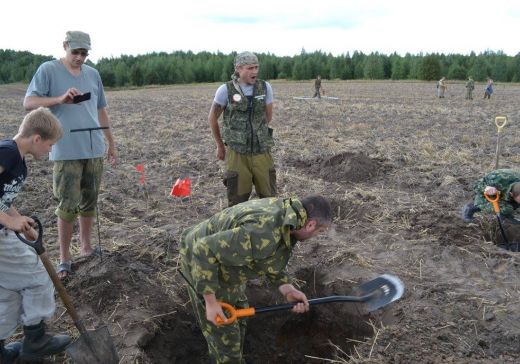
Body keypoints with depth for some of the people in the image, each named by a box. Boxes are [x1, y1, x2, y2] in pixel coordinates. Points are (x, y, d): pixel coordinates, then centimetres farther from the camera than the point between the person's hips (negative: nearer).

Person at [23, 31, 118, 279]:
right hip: (66, 151, -4)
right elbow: (28, 103, -8)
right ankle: (64, 258, 11)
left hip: (94, 149, 4)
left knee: (89, 202, 12)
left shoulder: (93, 74, 11)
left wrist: (112, 143, 18)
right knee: (68, 205, -2)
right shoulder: (48, 70, -2)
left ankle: (86, 247, 28)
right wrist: (60, 99, -23)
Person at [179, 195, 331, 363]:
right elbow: (204, 251, -34)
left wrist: (287, 289, -6)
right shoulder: (263, 235, -38)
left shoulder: (285, 211, -9)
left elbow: (272, 258, 5)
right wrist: (211, 301, -27)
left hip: (224, 256, 9)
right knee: (224, 332, 5)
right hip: (201, 264, -9)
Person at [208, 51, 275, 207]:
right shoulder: (225, 90, -9)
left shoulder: (265, 87, -2)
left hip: (262, 152, 2)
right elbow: (212, 118, 6)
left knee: (269, 199, 10)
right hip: (237, 154, -2)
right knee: (238, 201, 5)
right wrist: (220, 145, 14)